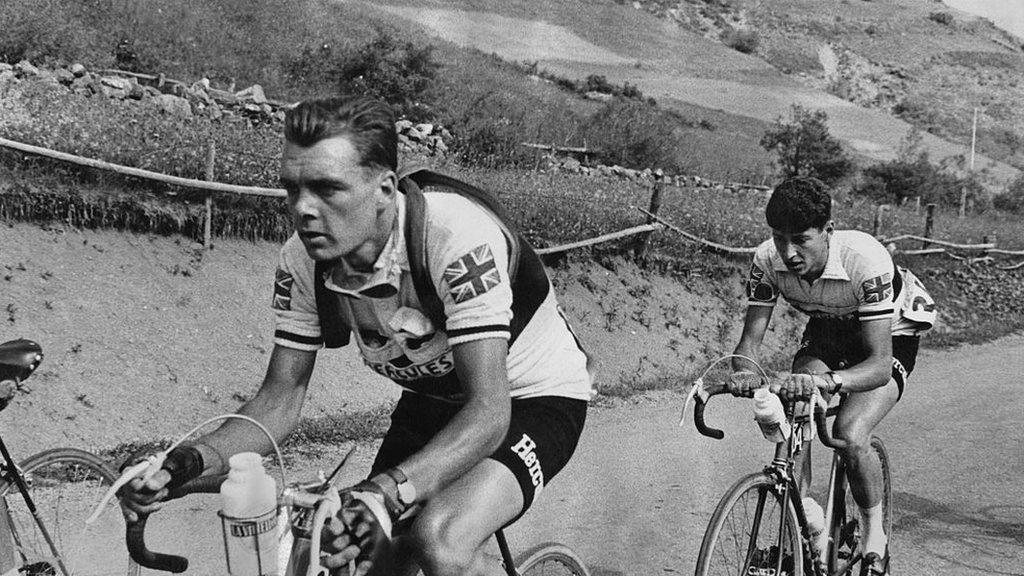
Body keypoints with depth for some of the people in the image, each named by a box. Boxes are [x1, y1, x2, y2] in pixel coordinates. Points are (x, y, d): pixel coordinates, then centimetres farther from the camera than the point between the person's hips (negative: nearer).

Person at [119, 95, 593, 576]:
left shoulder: (456, 237, -34)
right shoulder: (303, 262, -16)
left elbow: (489, 410, -39)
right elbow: (281, 396, -10)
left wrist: (388, 492, -53)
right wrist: (192, 460, -28)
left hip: (534, 395, -6)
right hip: (433, 401, 6)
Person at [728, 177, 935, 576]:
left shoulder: (866, 261, -39)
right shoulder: (768, 260, -25)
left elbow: (880, 364, -41)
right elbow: (751, 337, -22)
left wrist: (827, 381, -60)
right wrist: (744, 372, -45)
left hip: (890, 335, -4)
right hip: (828, 330, 4)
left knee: (849, 434, -27)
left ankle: (874, 533, -1)